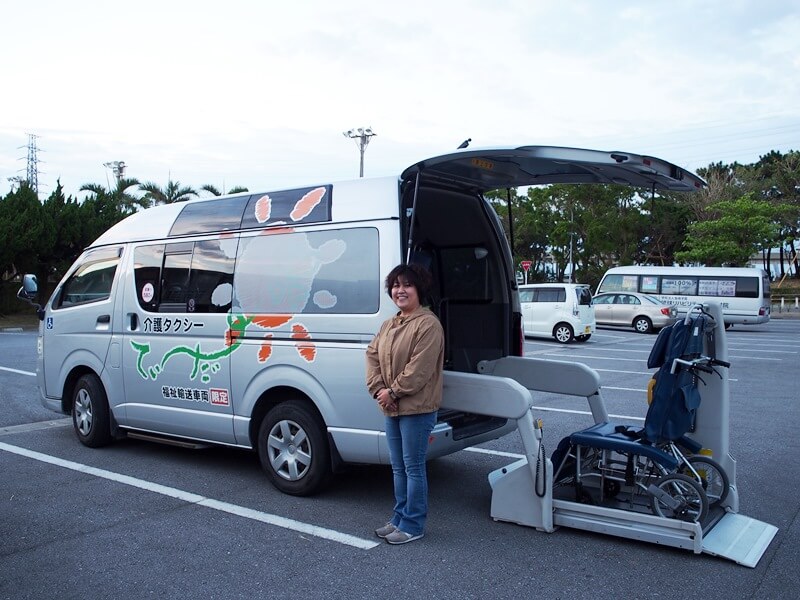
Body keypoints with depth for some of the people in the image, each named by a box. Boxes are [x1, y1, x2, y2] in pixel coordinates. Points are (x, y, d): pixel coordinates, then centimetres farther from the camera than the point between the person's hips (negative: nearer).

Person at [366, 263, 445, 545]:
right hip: (391, 408, 9)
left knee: (413, 467, 1)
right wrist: (378, 388, -5)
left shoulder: (428, 324, -15)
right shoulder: (389, 325, 13)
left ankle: (413, 525, 12)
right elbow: (372, 355, 9)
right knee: (398, 467, 18)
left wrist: (393, 391, -16)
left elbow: (420, 368, -21)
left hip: (417, 408, -9)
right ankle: (400, 518, 30)